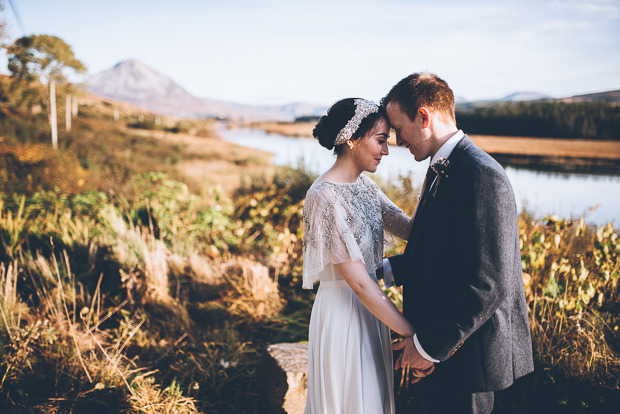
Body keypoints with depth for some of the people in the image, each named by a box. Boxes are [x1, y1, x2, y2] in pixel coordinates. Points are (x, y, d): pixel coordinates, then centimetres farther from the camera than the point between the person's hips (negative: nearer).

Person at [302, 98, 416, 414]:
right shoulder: (325, 197, -23)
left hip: (371, 308, 8)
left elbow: (411, 229, -4)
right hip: (342, 313, -8)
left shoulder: (364, 185, 4)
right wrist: (414, 335, -20)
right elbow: (359, 283, -23)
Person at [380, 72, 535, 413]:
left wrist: (430, 346, -21)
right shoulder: (442, 170, 10)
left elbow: (488, 285, -26)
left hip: (466, 356, -9)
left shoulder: (481, 175, -23)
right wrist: (387, 269, 10)